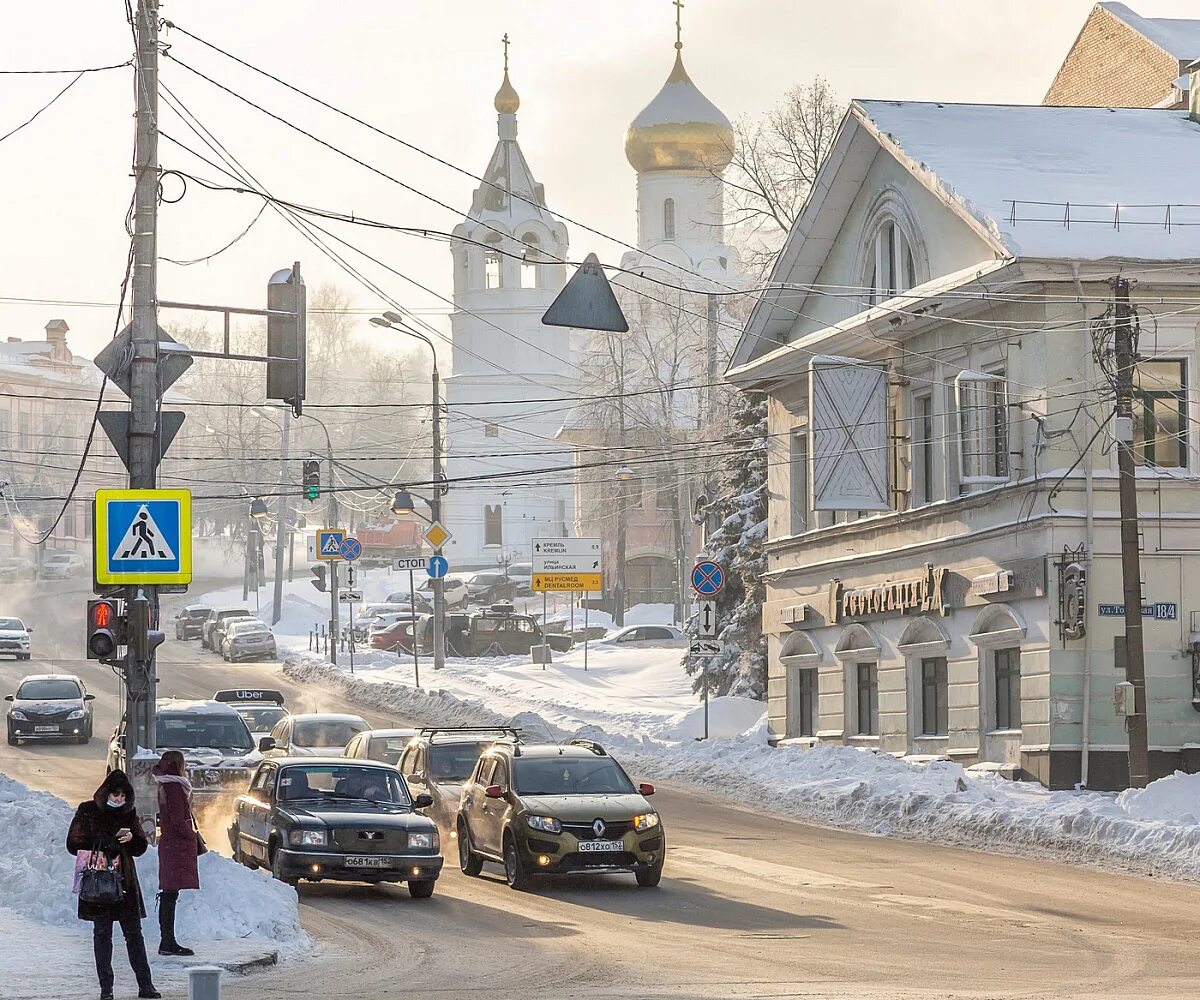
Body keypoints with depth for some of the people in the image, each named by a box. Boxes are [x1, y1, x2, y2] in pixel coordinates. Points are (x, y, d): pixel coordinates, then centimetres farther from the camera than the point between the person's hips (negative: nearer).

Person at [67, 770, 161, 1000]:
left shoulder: (128, 813, 8)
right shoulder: (87, 811, -1)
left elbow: (140, 849, 12)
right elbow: (74, 844, -3)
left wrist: (131, 839, -11)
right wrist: (102, 849, -15)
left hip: (125, 880, 3)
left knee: (134, 933, 1)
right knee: (102, 934, 1)